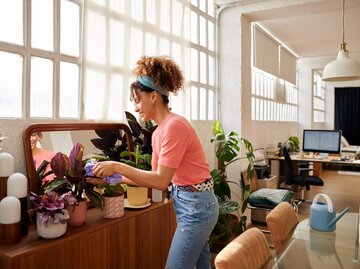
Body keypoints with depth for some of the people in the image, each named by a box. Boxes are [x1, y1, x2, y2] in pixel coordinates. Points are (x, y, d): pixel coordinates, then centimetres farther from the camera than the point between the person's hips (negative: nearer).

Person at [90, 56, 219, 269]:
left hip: (196, 206, -9)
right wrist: (119, 177, 2)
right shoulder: (160, 131, 6)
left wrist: (118, 167, -20)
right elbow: (157, 177, 9)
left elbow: (161, 181, -23)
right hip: (192, 204, 9)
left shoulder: (174, 126, -22)